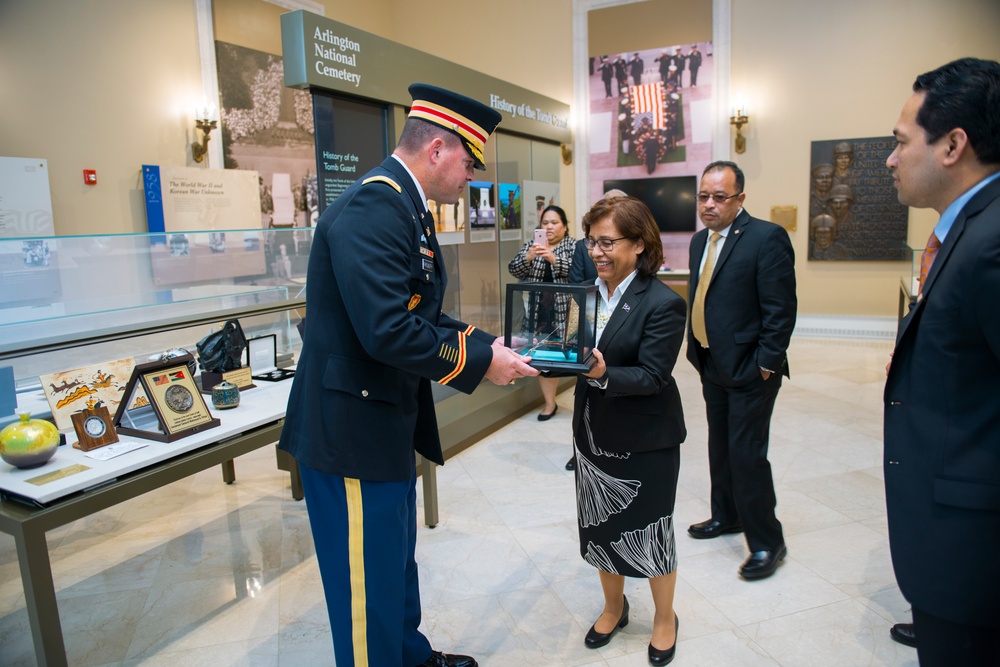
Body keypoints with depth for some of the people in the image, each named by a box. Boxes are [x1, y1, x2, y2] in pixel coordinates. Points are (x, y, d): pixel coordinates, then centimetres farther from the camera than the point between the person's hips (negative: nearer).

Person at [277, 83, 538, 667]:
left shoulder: (406, 206, 11)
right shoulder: (372, 208, -22)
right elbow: (388, 330, -31)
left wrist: (485, 343, 3)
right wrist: (480, 362, -18)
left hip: (390, 421, 11)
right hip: (352, 428, -11)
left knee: (398, 560, 26)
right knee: (369, 580, 7)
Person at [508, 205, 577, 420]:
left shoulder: (573, 245, 2)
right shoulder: (531, 245, 11)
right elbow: (514, 270, 0)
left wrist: (553, 258, -28)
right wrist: (528, 257, -20)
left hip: (564, 309, -3)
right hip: (538, 309, 3)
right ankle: (550, 402, 10)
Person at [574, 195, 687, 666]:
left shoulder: (663, 304, -18)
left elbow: (652, 377, -21)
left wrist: (603, 375, -35)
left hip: (646, 443, -5)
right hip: (593, 434, 6)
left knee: (650, 533, 12)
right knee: (601, 529, 19)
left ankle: (665, 618, 38)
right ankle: (614, 607, 44)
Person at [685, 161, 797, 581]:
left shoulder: (767, 238, -14)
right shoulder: (700, 240, 10)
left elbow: (781, 310, -16)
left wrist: (766, 364, -17)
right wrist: (696, 349, 10)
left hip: (750, 370, -8)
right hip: (712, 366, 8)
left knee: (747, 454, -3)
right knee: (720, 449, 19)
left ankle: (767, 542, 14)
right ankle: (727, 516, 37)